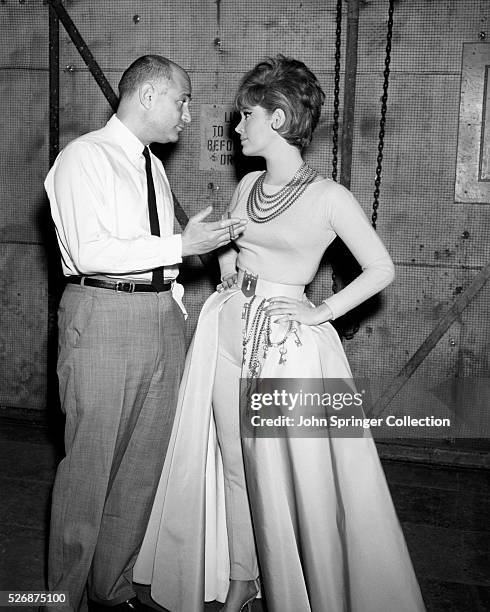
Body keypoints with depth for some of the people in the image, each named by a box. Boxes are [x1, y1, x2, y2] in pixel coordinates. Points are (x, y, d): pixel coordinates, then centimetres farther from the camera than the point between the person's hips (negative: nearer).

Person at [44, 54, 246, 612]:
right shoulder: (85, 157, -6)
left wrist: (175, 301, 7)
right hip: (103, 319, -7)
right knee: (89, 468, 0)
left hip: (162, 319, 8)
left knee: (142, 466, 12)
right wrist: (180, 244, -16)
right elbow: (90, 252, -17)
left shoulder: (153, 167, 18)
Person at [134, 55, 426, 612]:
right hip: (227, 329, 6)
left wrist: (323, 311, -10)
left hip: (286, 340, -6)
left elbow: (381, 269, -5)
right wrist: (229, 281, 7)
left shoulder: (328, 197, -10)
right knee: (234, 463, 13)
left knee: (283, 475, 1)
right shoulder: (247, 186, 8)